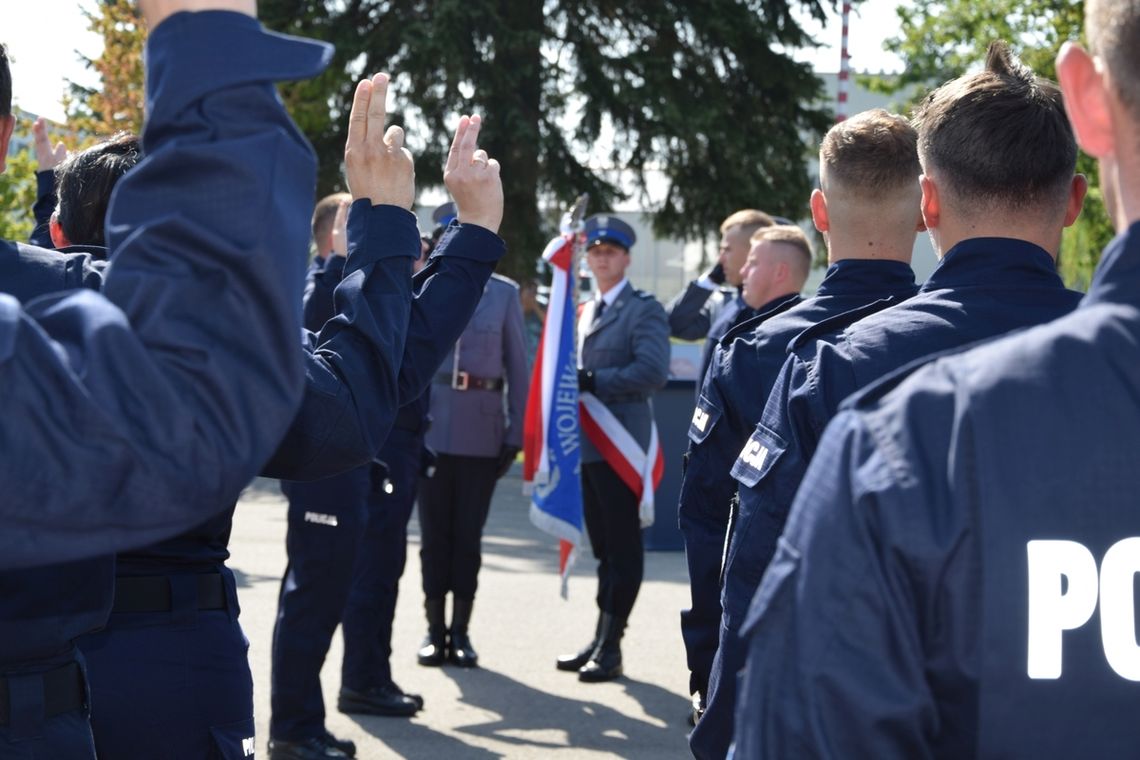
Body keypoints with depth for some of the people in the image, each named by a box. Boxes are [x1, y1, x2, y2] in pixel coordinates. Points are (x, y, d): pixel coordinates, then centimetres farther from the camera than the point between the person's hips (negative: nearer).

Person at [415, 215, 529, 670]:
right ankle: (434, 629, 12)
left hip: (482, 431, 0)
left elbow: (518, 366, 4)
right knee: (434, 530, 4)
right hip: (430, 426, 1)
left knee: (469, 532, 4)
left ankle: (461, 631, 12)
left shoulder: (504, 294, 5)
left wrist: (516, 432, -1)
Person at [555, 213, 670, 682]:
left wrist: (594, 381, -17)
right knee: (603, 546, 12)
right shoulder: (586, 312, 20)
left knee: (621, 548, -3)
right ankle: (601, 641, 17)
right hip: (587, 444, 8)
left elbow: (653, 372, -17)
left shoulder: (644, 310, -5)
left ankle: (611, 647, -1)